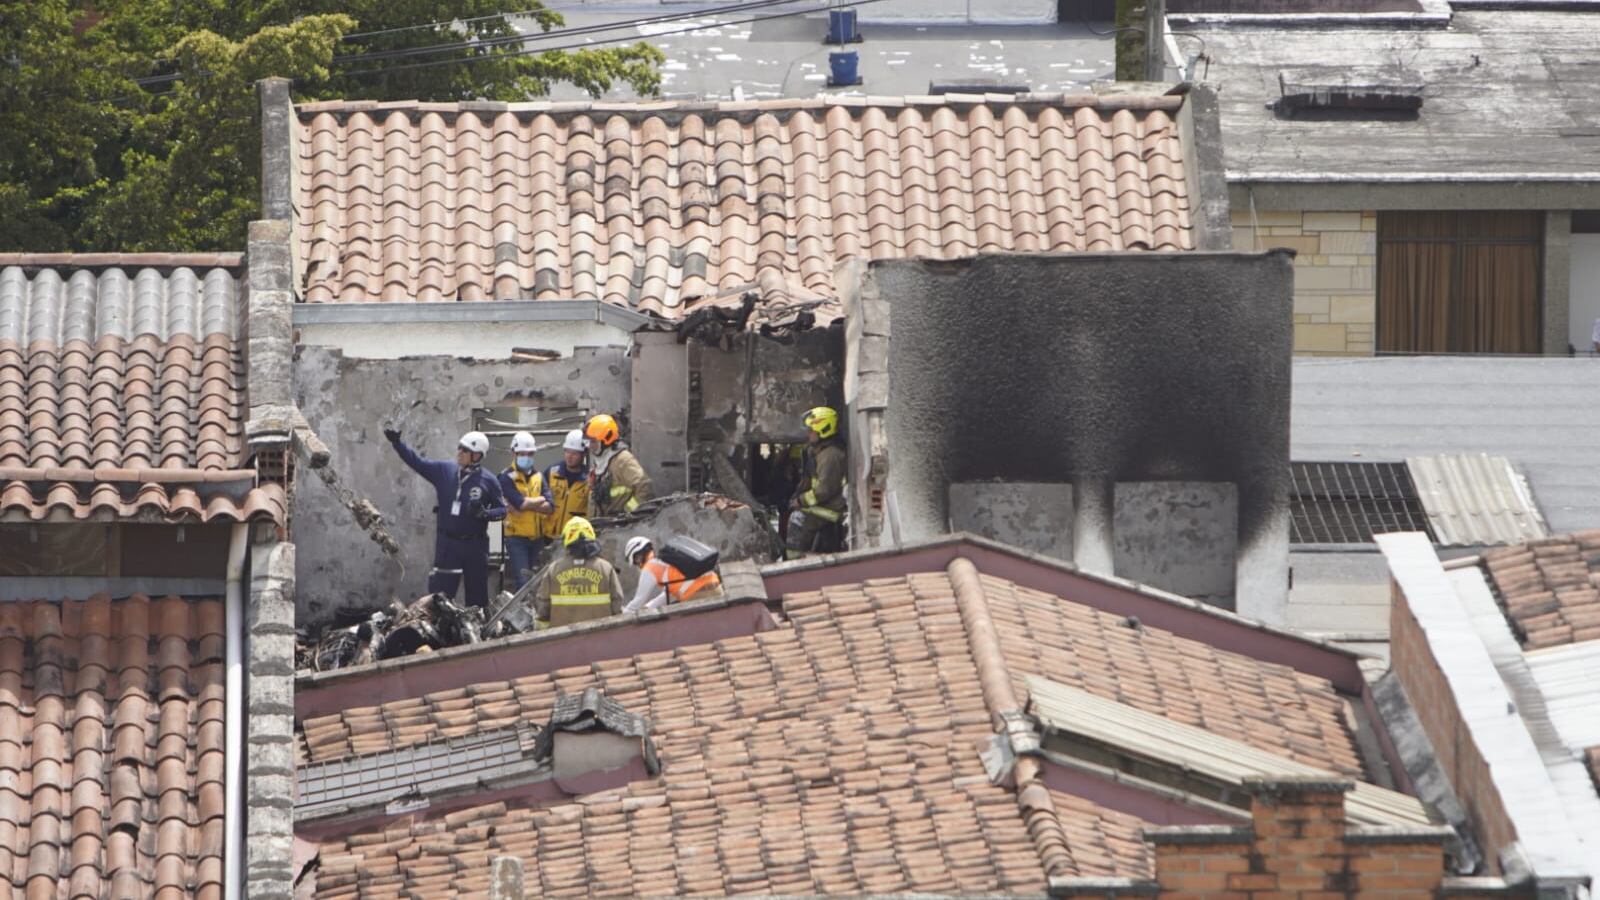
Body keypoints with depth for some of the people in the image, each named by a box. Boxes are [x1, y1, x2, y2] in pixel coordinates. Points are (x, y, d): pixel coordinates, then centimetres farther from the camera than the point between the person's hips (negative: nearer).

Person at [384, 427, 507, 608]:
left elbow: (502, 510, -1)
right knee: (439, 593, -3)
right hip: (447, 544, 2)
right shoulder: (444, 470, 2)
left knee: (477, 594, 6)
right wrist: (396, 443, -6)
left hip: (475, 545, -2)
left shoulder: (488, 481, -5)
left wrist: (484, 513, -20)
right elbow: (416, 461, 4)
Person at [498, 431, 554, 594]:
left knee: (535, 581, 12)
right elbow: (520, 503, -20)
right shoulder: (507, 477, -6)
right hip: (517, 537, -6)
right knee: (522, 581, -13)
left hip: (537, 536, 6)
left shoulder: (538, 477, 11)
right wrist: (540, 500, -4)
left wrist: (527, 504, -16)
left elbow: (548, 506, -2)